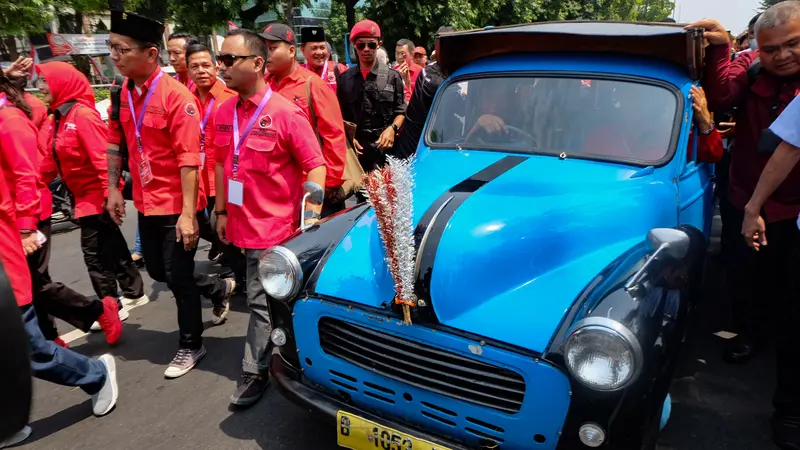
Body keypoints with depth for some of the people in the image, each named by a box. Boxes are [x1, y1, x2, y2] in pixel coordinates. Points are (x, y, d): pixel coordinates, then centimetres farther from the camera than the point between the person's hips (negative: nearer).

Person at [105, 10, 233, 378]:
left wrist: (188, 213, -24)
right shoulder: (123, 93, 3)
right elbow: (114, 144, 14)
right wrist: (113, 189, 12)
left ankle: (191, 346, 25)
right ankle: (221, 288, 41)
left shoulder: (176, 95, -19)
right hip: (146, 203, 8)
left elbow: (189, 160, -22)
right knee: (158, 271, 19)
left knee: (179, 278, 4)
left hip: (177, 205, -7)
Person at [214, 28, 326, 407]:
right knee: (266, 300, 21)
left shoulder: (285, 112, -14)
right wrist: (222, 212, 14)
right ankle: (265, 362, 40)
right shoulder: (224, 113, 5)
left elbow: (316, 166, -13)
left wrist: (311, 218, -18)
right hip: (244, 224, 6)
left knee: (262, 303, 1)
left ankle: (254, 371, 17)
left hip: (274, 227, -6)